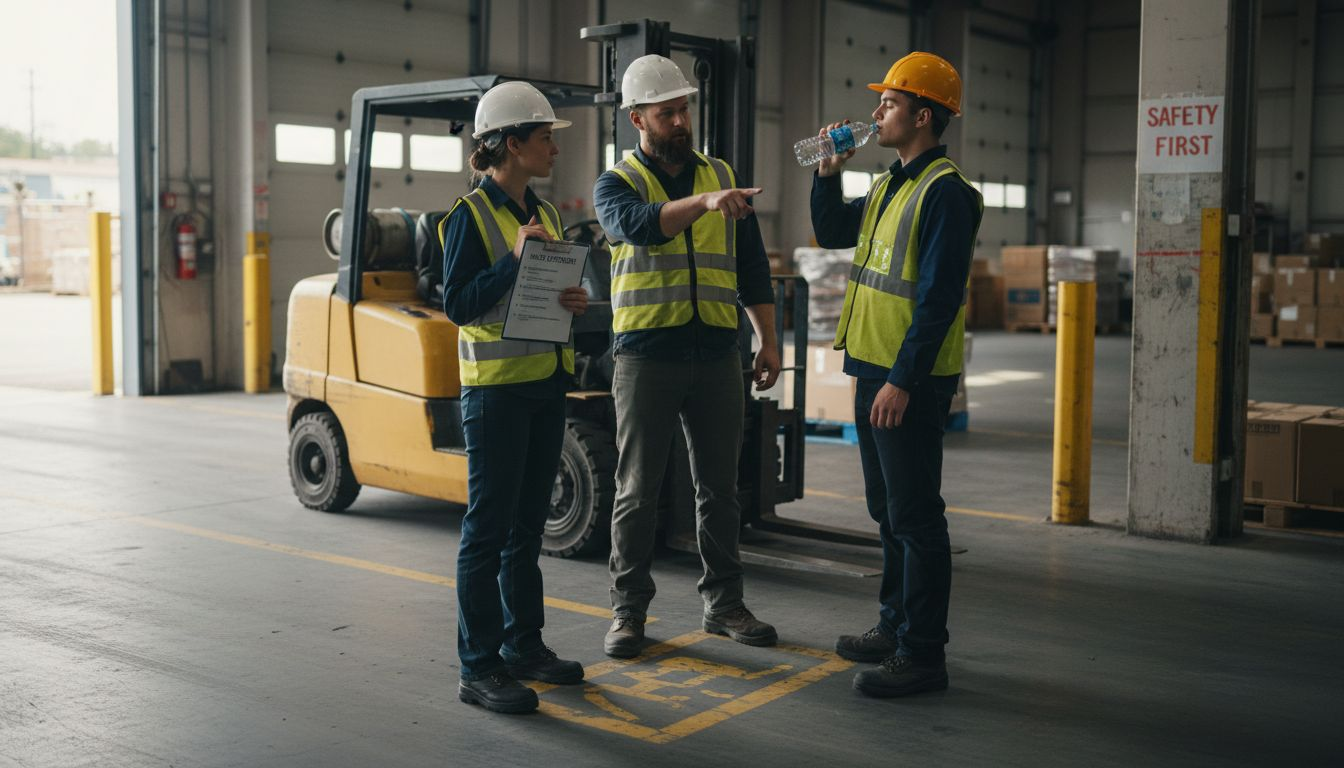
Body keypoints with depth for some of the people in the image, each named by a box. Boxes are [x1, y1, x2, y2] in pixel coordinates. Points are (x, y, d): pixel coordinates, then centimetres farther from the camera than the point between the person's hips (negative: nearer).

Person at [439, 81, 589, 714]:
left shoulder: (543, 214, 13)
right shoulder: (470, 215, -10)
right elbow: (458, 305, -16)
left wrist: (571, 303, 0)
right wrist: (514, 260, -23)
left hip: (545, 384, 8)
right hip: (495, 385, -8)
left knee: (527, 523, 14)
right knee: (488, 527, -2)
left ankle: (524, 644, 26)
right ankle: (479, 668, 5)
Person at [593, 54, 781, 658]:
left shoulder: (722, 175, 13)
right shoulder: (616, 184, 3)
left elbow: (752, 264, 16)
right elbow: (639, 224, -22)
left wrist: (769, 341, 11)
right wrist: (704, 202, -37)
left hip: (717, 355, 3)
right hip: (646, 355, -3)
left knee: (719, 487, 9)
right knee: (637, 491, 2)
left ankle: (723, 603, 20)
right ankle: (628, 610, 13)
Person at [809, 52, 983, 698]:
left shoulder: (944, 192, -15)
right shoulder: (890, 187, 15)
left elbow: (939, 298, -21)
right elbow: (831, 233, 28)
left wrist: (902, 380, -24)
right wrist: (829, 173, 14)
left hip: (909, 381, -10)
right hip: (873, 369, 10)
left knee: (915, 516, -4)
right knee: (887, 510, 17)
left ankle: (922, 655, 3)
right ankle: (895, 625, 30)